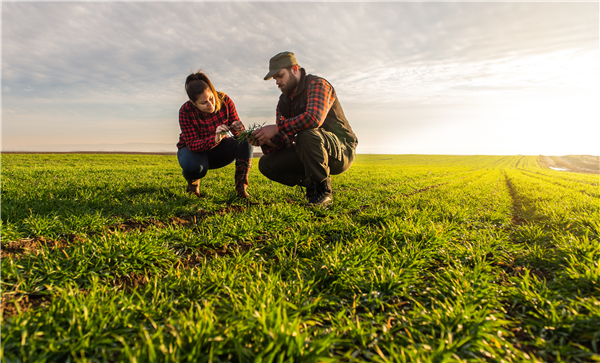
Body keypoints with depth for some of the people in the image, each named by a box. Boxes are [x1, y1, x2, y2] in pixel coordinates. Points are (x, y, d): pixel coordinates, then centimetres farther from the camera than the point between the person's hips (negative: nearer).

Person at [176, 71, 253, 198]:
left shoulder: (225, 100, -18)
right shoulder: (186, 111, -24)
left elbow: (240, 131, -14)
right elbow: (193, 144, -30)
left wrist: (237, 128, -40)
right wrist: (215, 139, -49)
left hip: (219, 149, 3)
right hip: (193, 150, -2)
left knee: (246, 140, -26)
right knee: (194, 166, -39)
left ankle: (241, 187, -22)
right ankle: (193, 182, 1)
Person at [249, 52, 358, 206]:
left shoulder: (317, 84, -12)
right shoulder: (284, 101, 11)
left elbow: (314, 118, -34)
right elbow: (284, 139, 5)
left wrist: (277, 128, -28)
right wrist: (267, 141, -17)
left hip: (341, 151, -7)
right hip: (309, 154, 7)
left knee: (306, 134, -39)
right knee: (266, 164, -5)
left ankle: (322, 190, -18)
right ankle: (311, 184, 3)